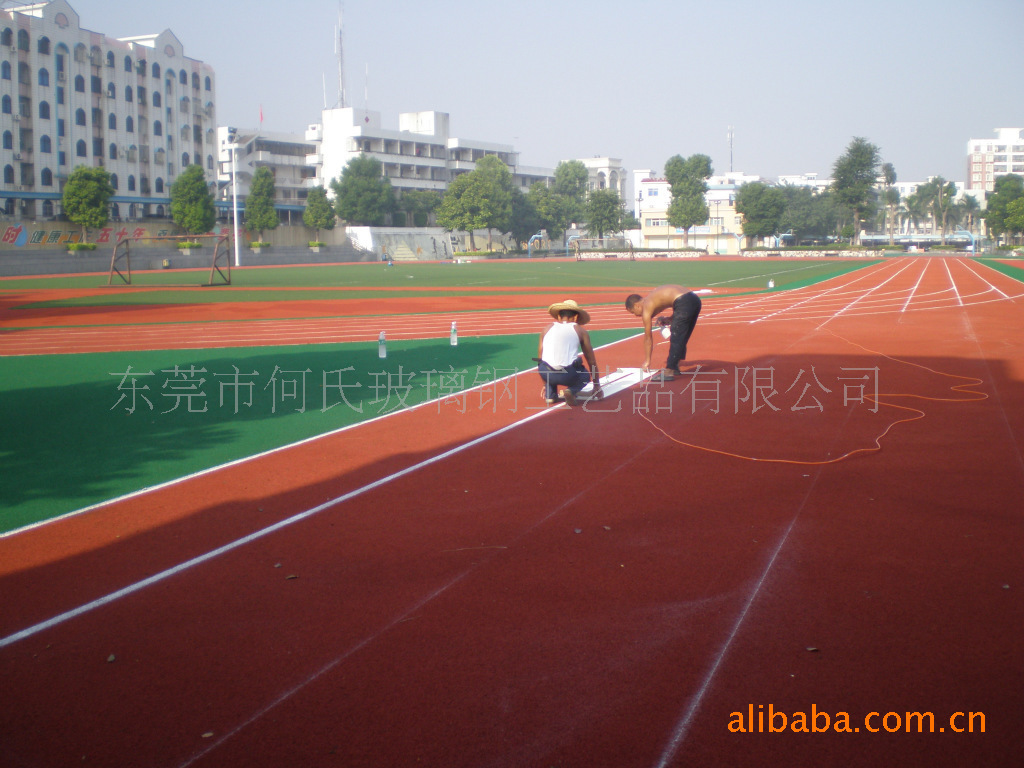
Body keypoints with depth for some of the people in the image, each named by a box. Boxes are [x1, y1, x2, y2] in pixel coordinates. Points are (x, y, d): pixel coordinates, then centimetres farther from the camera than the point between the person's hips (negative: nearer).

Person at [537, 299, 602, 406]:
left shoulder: (548, 329, 19)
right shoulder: (580, 331, 14)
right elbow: (591, 361, 20)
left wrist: (545, 384, 40)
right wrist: (597, 385, 33)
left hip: (546, 373, 3)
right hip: (568, 375, -3)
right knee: (585, 375, 30)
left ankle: (550, 394, 16)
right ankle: (572, 390, -1)